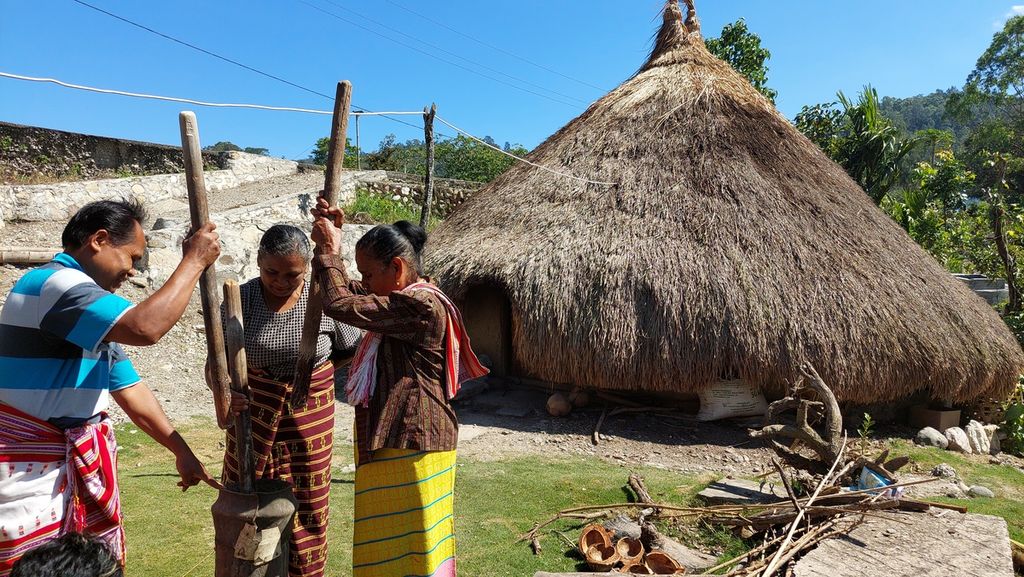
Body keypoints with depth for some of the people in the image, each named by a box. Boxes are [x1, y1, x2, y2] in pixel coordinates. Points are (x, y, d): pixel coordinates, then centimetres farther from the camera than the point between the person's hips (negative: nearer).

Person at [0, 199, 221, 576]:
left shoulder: (93, 314, 13)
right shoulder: (53, 283, -19)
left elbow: (131, 391, 13)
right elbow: (146, 328, -35)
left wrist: (182, 452, 12)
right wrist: (194, 261, -22)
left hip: (81, 463, 9)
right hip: (32, 474, -9)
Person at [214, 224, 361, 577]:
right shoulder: (240, 301, -8)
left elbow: (353, 348, 4)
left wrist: (313, 364, -6)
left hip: (309, 419, 0)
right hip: (253, 416, 1)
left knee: (305, 507, 10)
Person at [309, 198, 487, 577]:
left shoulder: (423, 305, -21)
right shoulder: (398, 300, 10)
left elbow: (340, 304, -22)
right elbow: (346, 291, 20)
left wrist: (329, 250, -8)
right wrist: (328, 243, 8)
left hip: (411, 446, -10)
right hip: (388, 443, 10)